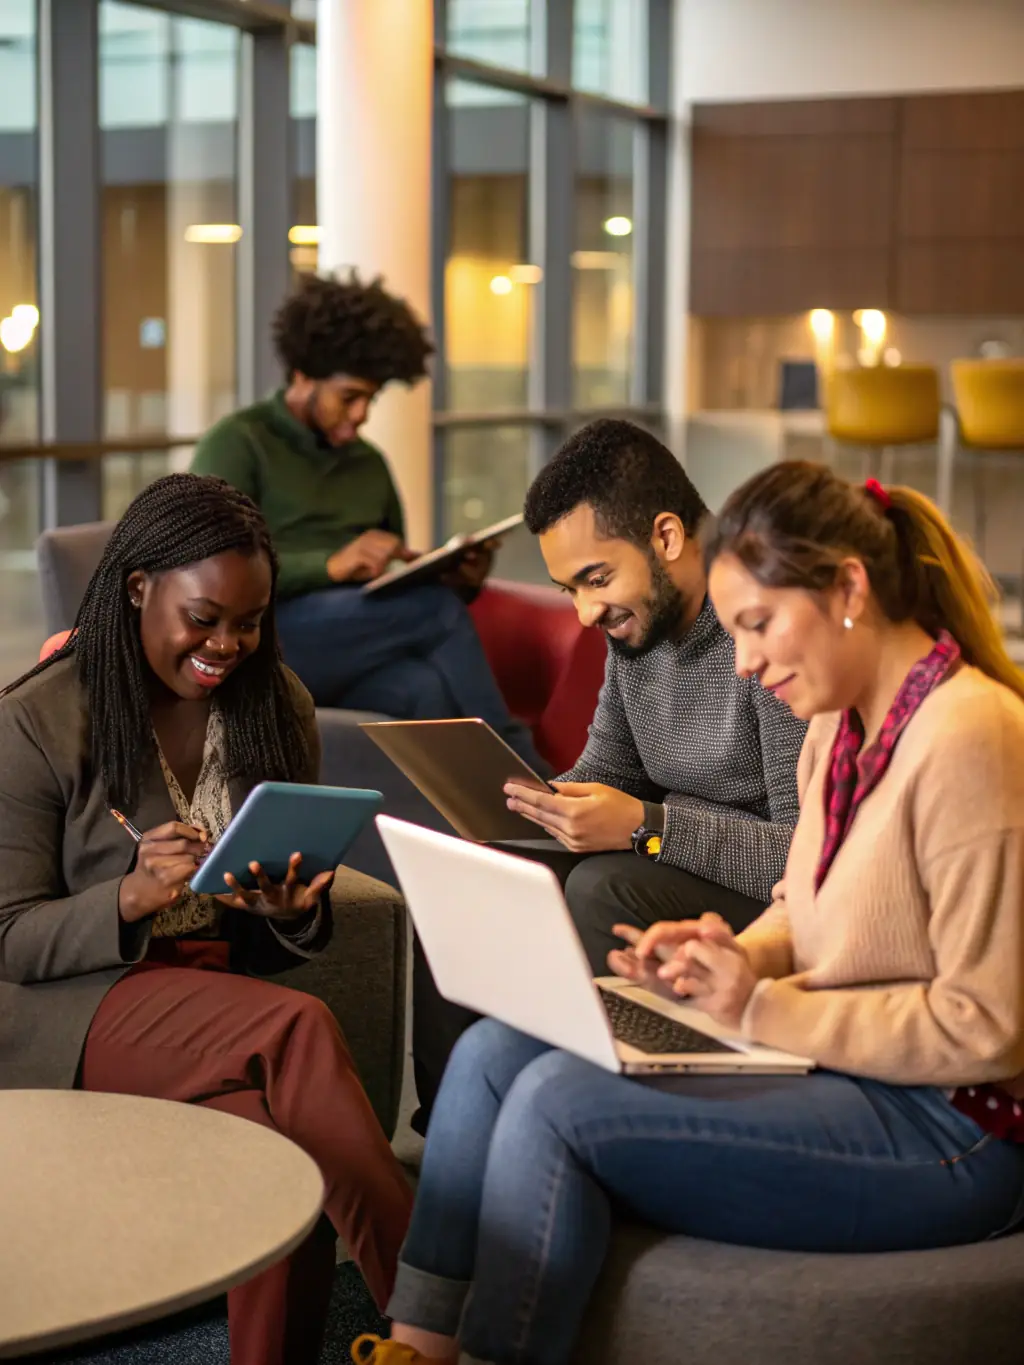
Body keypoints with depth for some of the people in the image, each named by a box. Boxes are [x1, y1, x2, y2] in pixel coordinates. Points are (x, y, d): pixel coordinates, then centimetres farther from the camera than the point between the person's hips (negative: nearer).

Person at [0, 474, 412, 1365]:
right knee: (299, 1030, -32)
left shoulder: (277, 709, 10)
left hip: (226, 994, 5)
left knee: (282, 1122, -33)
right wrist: (134, 896, -24)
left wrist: (295, 910, -10)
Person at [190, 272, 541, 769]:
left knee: (428, 690, -33)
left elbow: (397, 589, 24)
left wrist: (456, 579, 1)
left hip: (348, 654, 5)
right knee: (436, 609, -27)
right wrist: (330, 565, -23)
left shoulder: (369, 464, 22)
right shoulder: (236, 445, 1)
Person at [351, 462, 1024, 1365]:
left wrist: (768, 1008, -19)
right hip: (833, 1066, 10)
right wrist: (730, 959, -2)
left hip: (947, 1131, -10)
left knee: (558, 1099, -22)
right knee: (493, 1051, -1)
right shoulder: (840, 721, 8)